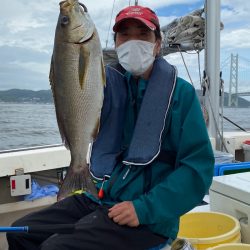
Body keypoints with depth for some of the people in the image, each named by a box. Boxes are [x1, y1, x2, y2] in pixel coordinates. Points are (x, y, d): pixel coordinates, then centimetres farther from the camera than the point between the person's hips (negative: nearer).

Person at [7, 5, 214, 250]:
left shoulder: (180, 93, -6)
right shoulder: (108, 81, 6)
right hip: (98, 197, 5)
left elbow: (198, 166, -10)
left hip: (146, 216, -5)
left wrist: (146, 209, -20)